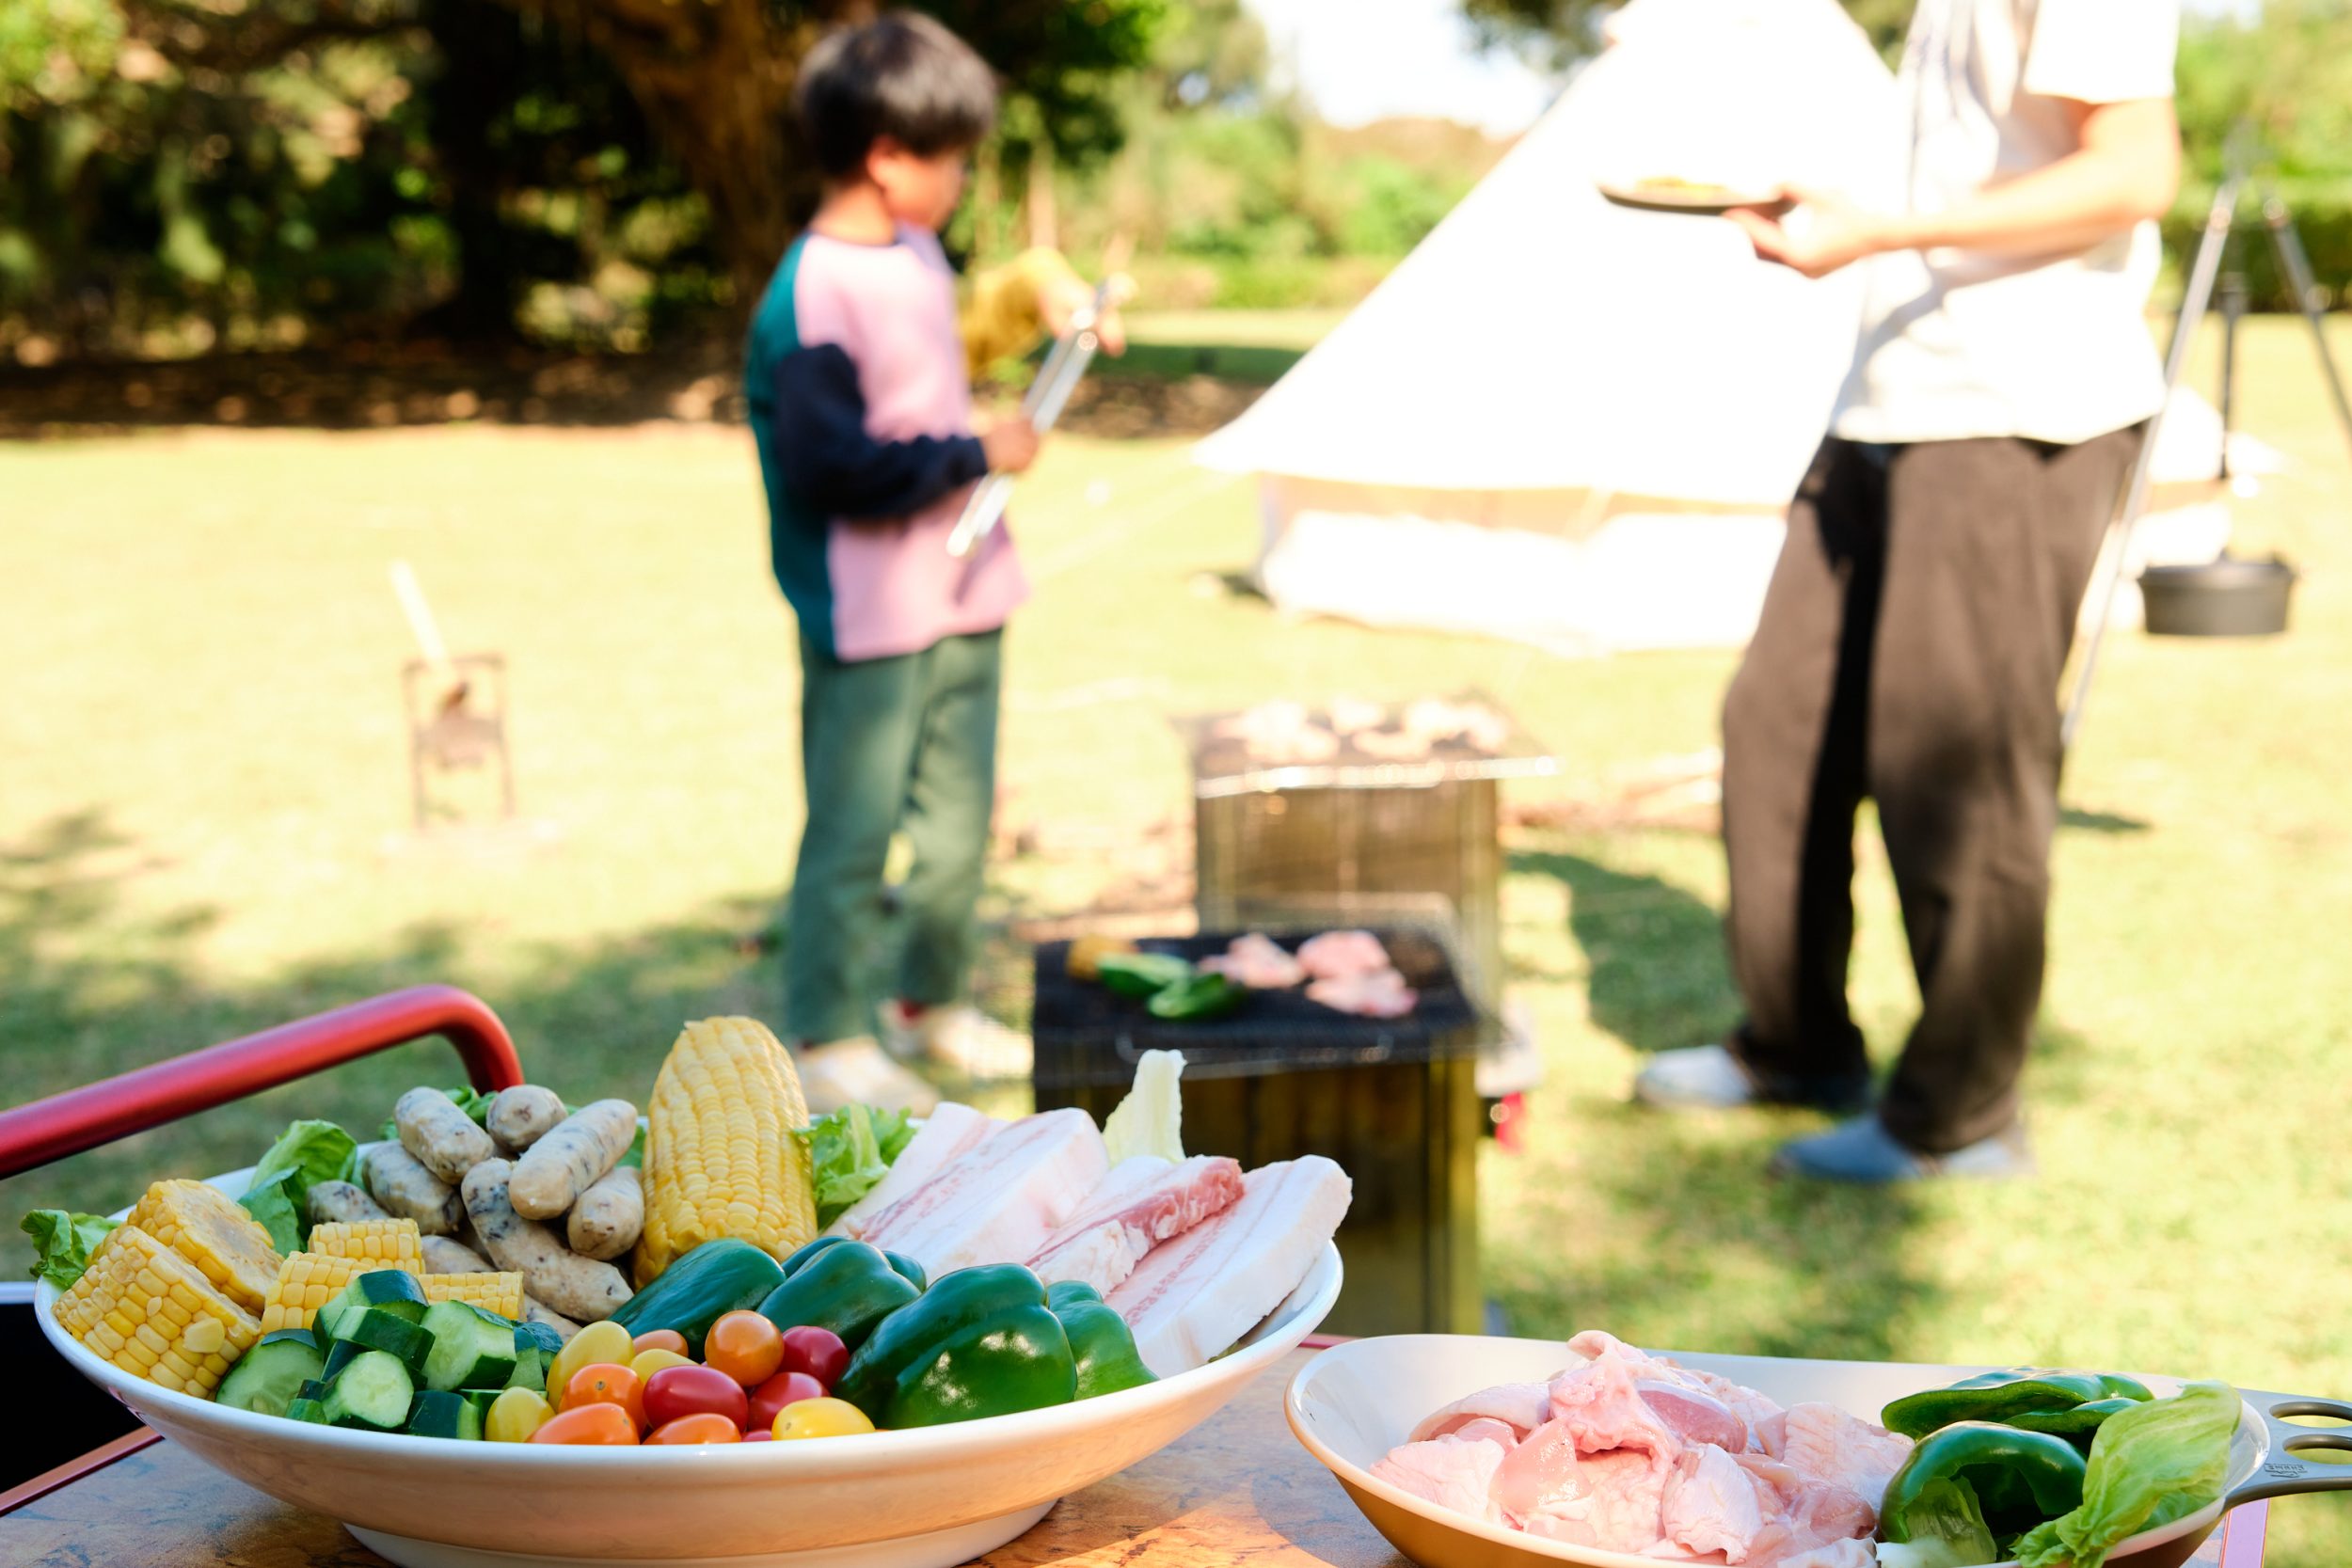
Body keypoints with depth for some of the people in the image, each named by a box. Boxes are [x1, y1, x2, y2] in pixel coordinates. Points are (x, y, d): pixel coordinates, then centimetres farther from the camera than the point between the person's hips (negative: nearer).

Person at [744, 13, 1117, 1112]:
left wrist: (1035, 289, 20)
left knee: (958, 819, 16)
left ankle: (931, 1003, 32)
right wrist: (977, 455, -18)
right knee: (853, 830, 1)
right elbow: (831, 467, -25)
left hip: (960, 595, 9)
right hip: (869, 616, -9)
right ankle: (824, 1040, 13)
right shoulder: (813, 298, -21)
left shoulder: (915, 251, 9)